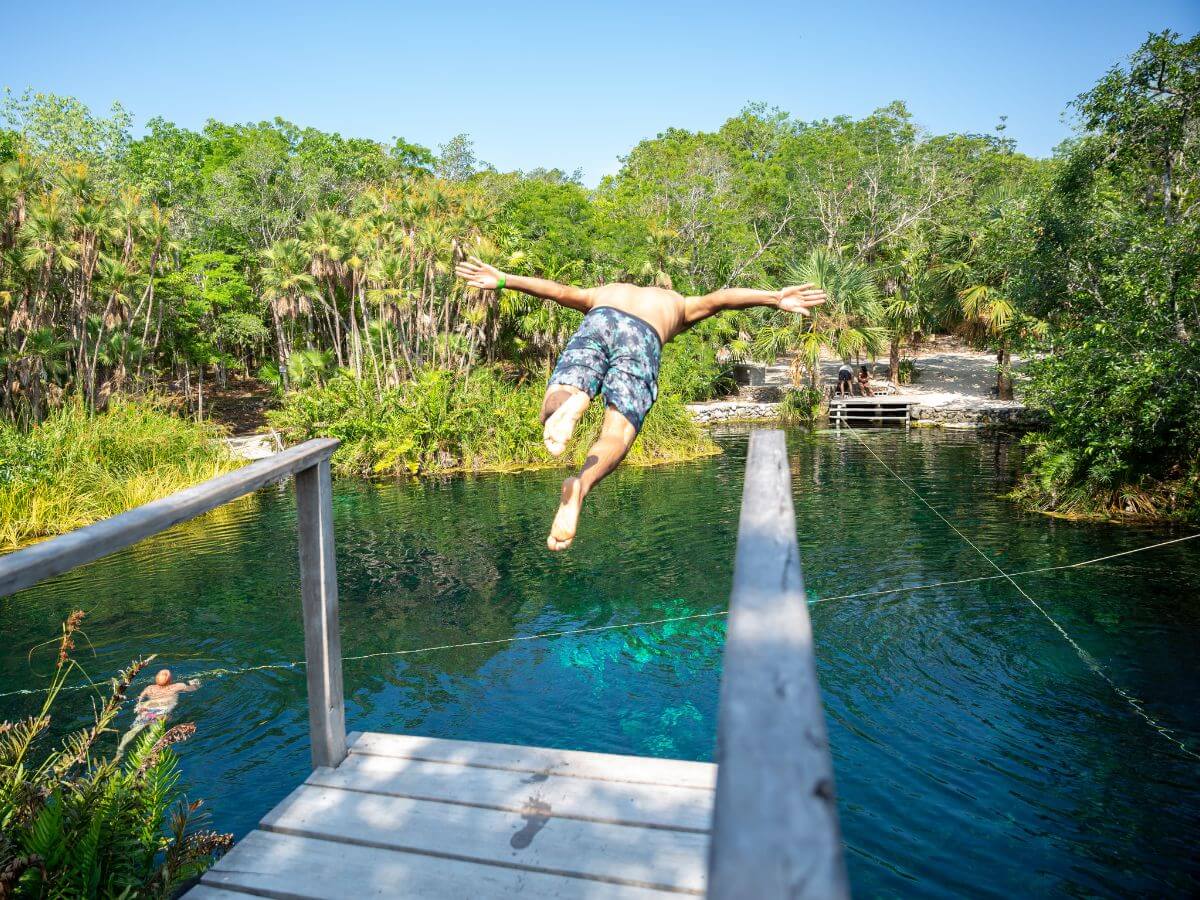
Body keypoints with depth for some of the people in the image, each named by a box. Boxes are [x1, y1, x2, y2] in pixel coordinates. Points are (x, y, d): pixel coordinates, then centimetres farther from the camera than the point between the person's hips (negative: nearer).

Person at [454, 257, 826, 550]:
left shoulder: (603, 293, 43)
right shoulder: (679, 304, 40)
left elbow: (559, 290, 27)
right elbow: (719, 297, 22)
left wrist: (502, 280, 23)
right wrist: (775, 298, 14)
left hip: (600, 320, 1)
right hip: (643, 336, -1)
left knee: (550, 412, -3)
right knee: (615, 437, -7)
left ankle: (571, 403, -39)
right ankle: (579, 486, -38)